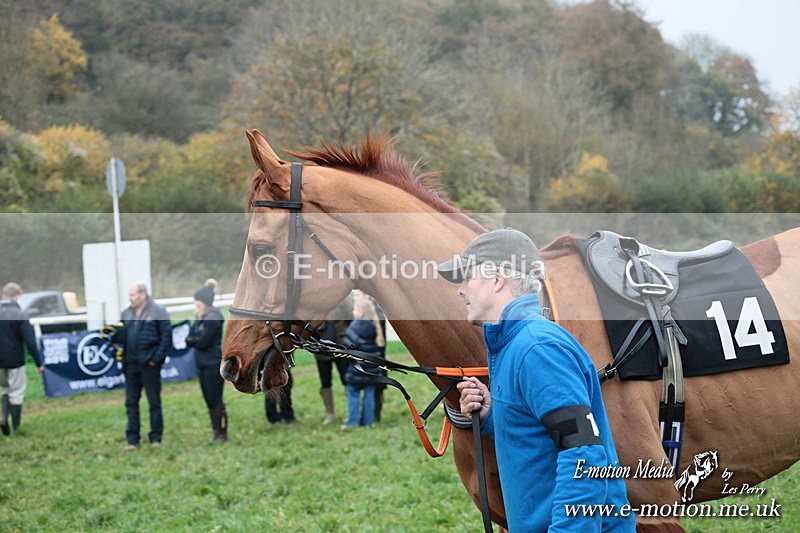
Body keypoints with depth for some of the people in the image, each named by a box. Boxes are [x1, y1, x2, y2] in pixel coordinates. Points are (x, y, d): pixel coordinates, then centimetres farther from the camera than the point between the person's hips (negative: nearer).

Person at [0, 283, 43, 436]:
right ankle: (16, 428, 9)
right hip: (15, 361, -4)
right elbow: (30, 341, -15)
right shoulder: (20, 315, -13)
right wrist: (39, 363, -9)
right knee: (16, 393, 6)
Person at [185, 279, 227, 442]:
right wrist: (196, 340, -11)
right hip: (203, 364, 9)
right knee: (209, 400, 11)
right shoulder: (201, 318, 13)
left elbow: (203, 342, -18)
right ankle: (216, 431, 17)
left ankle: (222, 433, 1)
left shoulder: (213, 318, -14)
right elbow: (190, 338, 8)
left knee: (215, 400, -5)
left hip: (214, 364, -9)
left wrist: (193, 341, -1)